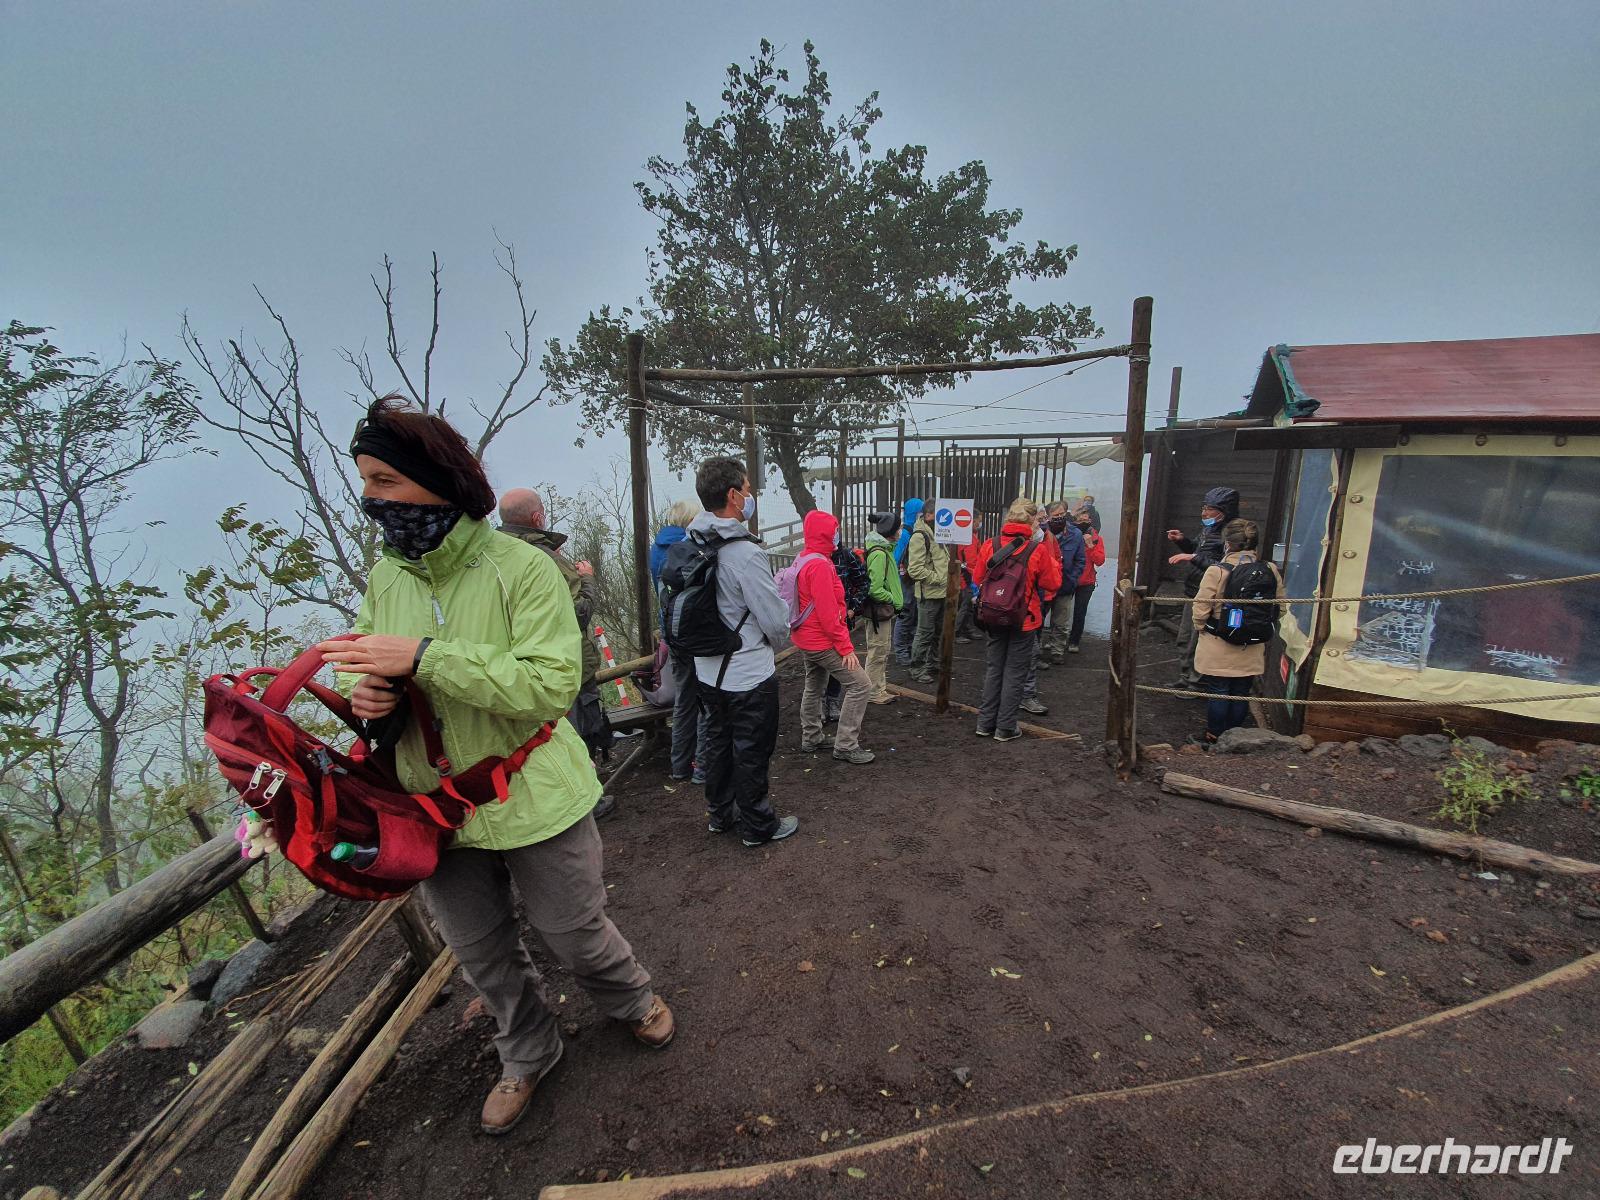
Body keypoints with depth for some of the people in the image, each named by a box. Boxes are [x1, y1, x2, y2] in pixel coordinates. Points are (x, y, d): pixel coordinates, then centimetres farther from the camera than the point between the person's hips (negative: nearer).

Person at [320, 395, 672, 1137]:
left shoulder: (522, 567, -20)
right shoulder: (384, 576, -1)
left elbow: (553, 682, -28)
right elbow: (365, 663, 11)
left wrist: (424, 657, -33)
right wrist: (362, 688, -14)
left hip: (534, 802, -5)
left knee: (573, 934, 16)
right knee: (479, 952, 24)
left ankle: (631, 1002, 50)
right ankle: (526, 1054, 52)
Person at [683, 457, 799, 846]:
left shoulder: (692, 546, -2)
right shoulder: (745, 552, -26)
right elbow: (776, 621, -20)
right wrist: (776, 642, 1)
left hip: (708, 669, 8)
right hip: (749, 674, -8)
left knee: (718, 742, 22)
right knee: (752, 752, 9)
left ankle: (720, 814, 39)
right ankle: (758, 826, 27)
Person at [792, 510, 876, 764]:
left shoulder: (804, 560, 9)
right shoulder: (820, 566, -22)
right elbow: (827, 613, -24)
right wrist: (846, 647, -20)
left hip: (807, 639, 11)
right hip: (823, 641, -11)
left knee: (814, 687, 22)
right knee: (860, 685, -6)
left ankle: (811, 739, 34)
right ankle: (846, 746, -1)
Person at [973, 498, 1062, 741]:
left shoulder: (990, 546, -5)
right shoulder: (1037, 550, -15)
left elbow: (979, 579, 5)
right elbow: (1053, 583, -6)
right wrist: (1052, 560, 7)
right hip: (1024, 620, -3)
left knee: (994, 668, 16)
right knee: (1014, 673, 8)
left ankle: (985, 722, 22)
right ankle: (1005, 728, 14)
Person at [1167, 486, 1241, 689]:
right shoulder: (1208, 528, 6)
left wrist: (1193, 557, -28)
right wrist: (1182, 540, 6)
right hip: (1194, 594, 9)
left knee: (1197, 643, 2)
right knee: (1186, 639, 20)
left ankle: (1196, 683, 17)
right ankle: (1185, 678, 34)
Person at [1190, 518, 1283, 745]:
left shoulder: (1217, 571, -18)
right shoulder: (1270, 571, -4)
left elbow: (1200, 610, -16)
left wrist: (1202, 627, 4)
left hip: (1219, 648, -4)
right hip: (1252, 650, 4)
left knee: (1218, 692, 8)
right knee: (1241, 693, 15)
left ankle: (1213, 737, 19)